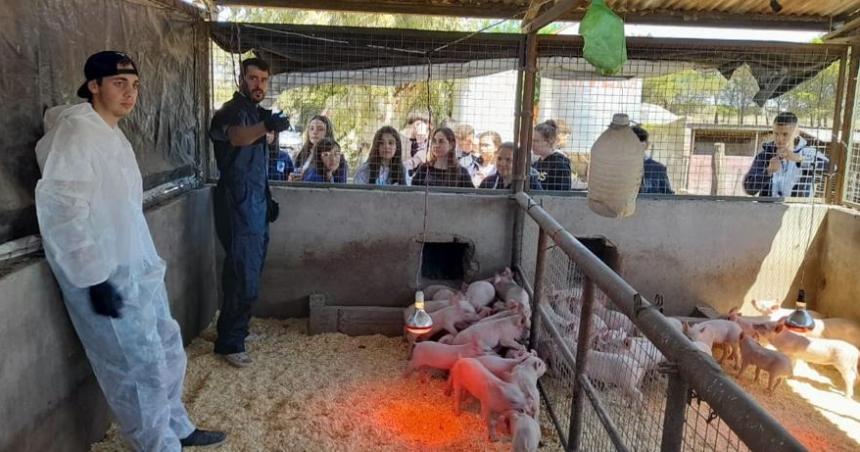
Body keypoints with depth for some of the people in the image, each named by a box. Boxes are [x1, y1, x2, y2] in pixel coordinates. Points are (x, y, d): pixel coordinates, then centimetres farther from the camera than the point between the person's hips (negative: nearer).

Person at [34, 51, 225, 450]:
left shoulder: (112, 133, 15)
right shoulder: (77, 130, -15)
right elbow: (61, 208, -22)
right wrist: (94, 277, -24)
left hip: (138, 268, 10)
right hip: (106, 274, -10)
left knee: (168, 347, 18)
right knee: (141, 367, 0)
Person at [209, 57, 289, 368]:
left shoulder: (256, 113, 15)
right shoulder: (231, 112, -13)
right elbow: (236, 136, -40)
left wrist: (267, 200, 24)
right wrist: (267, 126, -59)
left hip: (255, 205, 9)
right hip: (238, 207, -9)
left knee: (249, 276, 17)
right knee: (244, 279, -7)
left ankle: (236, 330, 31)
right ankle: (229, 343, 5)